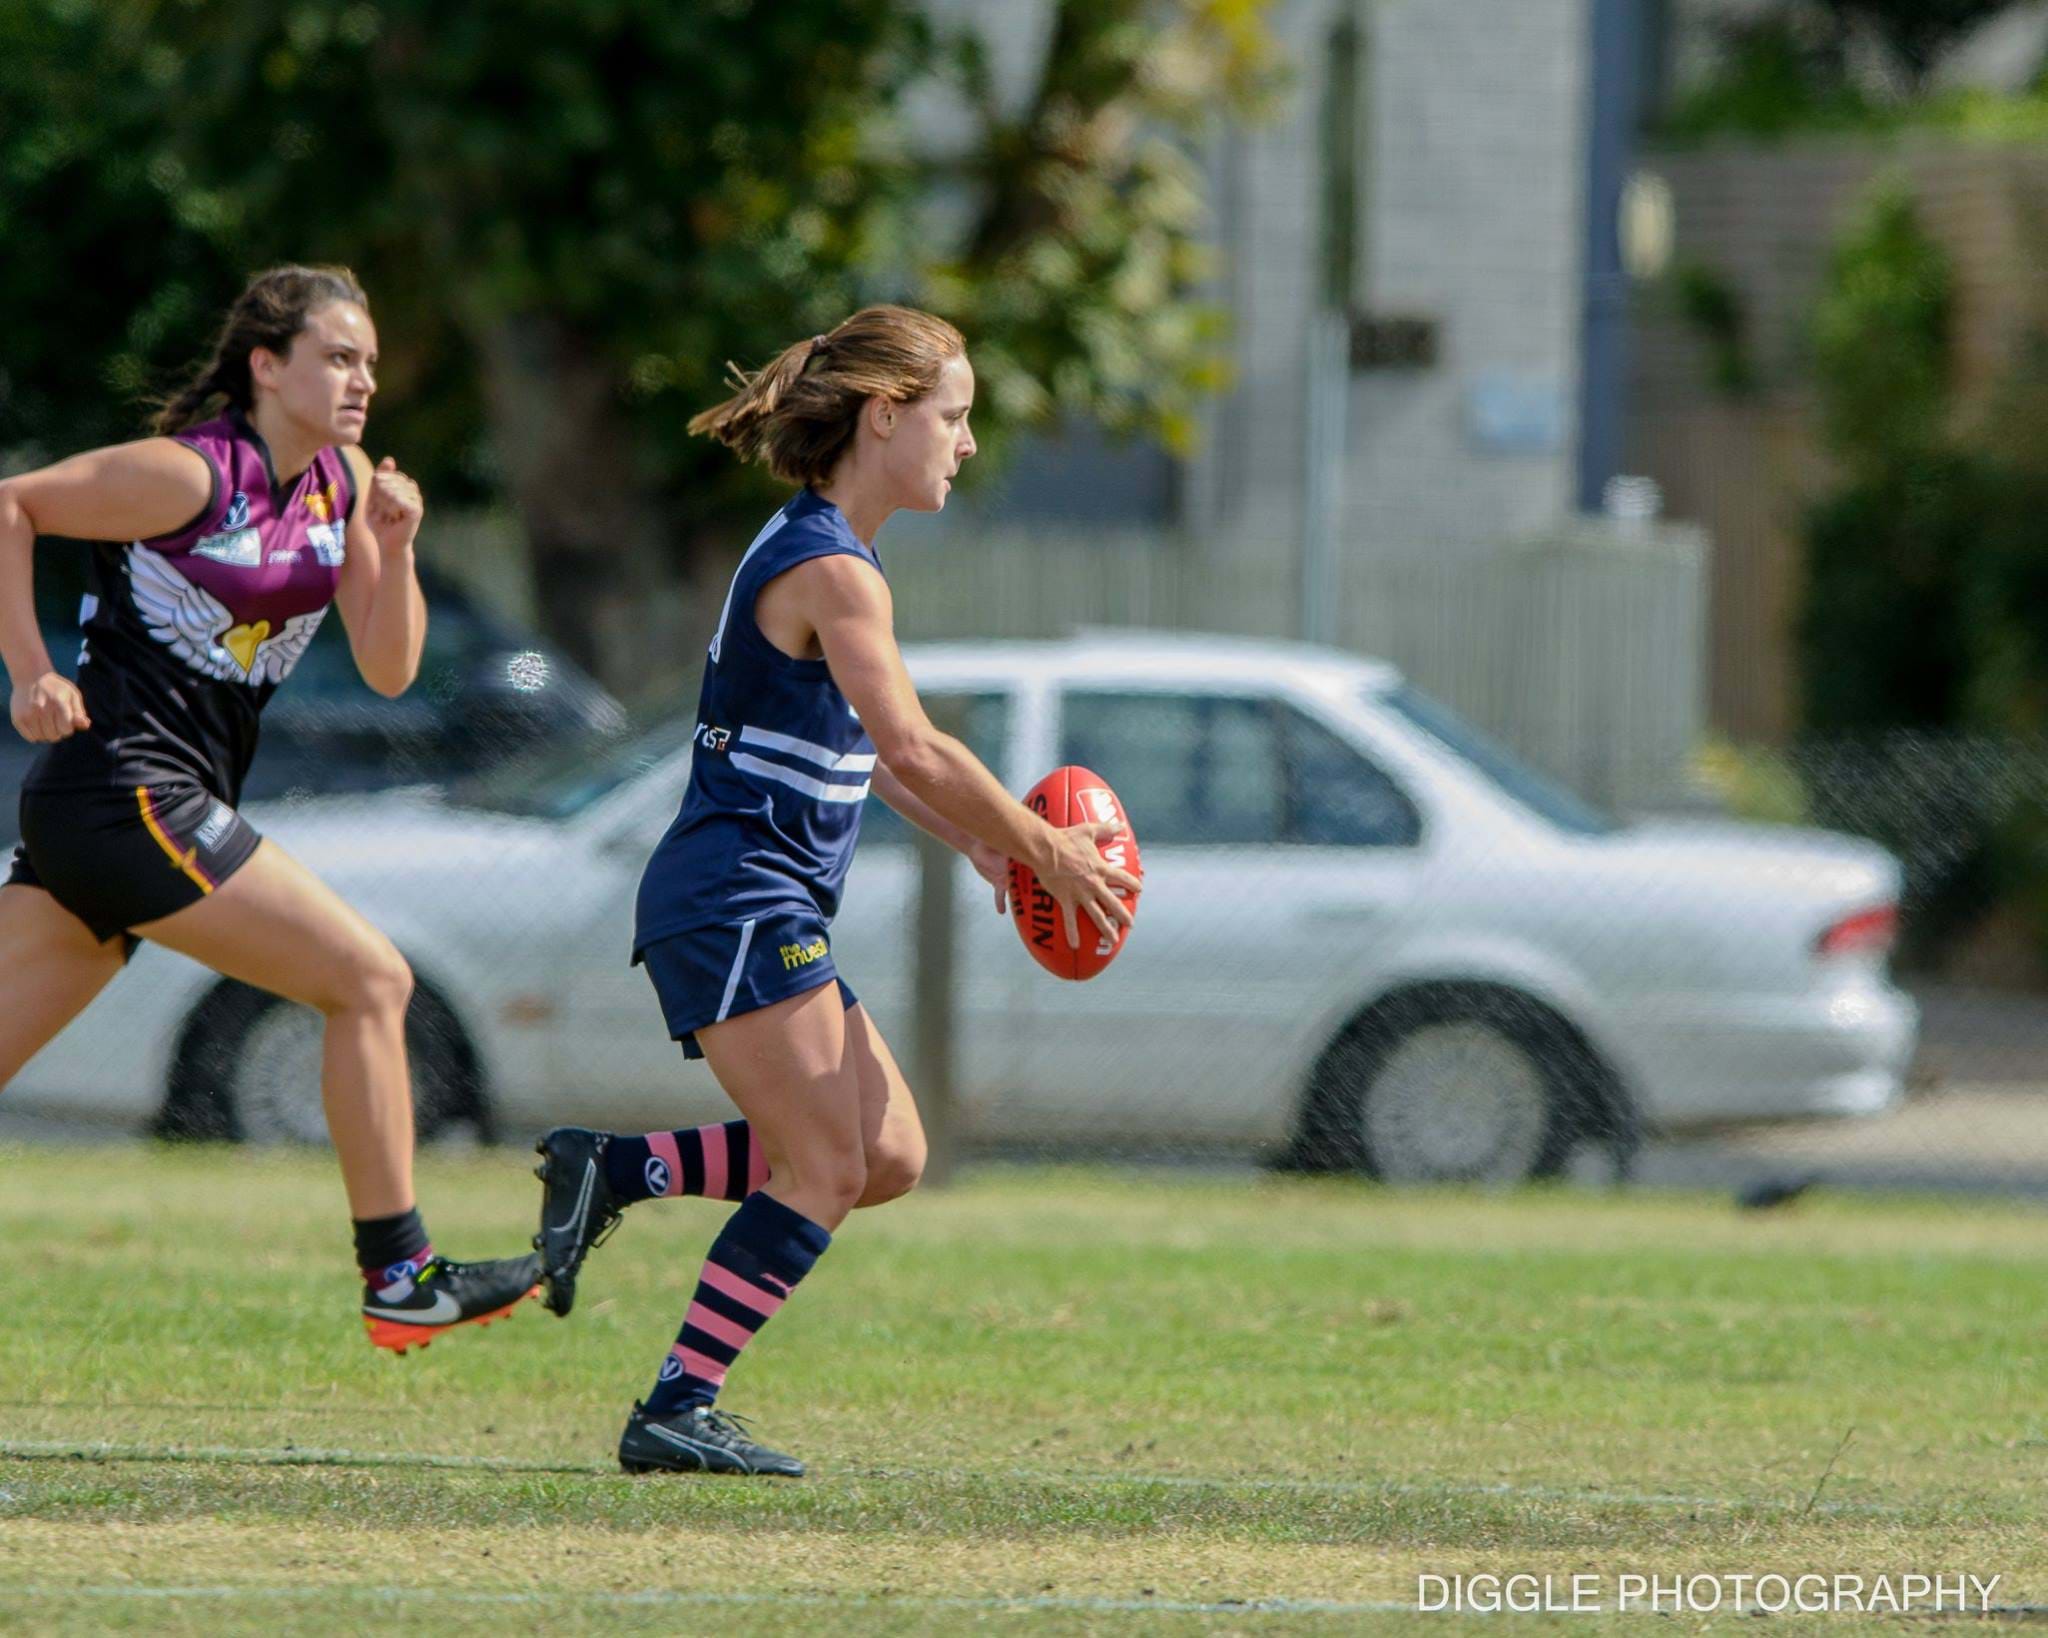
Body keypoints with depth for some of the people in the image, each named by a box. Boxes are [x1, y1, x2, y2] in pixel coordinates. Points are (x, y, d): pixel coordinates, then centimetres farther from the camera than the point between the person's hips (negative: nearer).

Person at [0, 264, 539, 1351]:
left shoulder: (343, 484, 11)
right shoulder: (194, 475, -13)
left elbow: (388, 670, 10)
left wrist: (392, 548, -6)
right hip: (125, 785, -9)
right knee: (370, 981, -8)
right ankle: (397, 1277, -4)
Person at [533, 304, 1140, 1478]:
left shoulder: (814, 552, 17)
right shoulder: (833, 569, -14)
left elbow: (859, 746, 26)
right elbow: (914, 749, -20)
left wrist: (976, 840, 18)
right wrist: (1043, 848, -11)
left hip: (771, 914, 10)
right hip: (738, 902, -10)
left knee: (889, 1157, 7)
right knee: (827, 1172, -12)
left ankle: (611, 1168, 9)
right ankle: (677, 1413, -11)